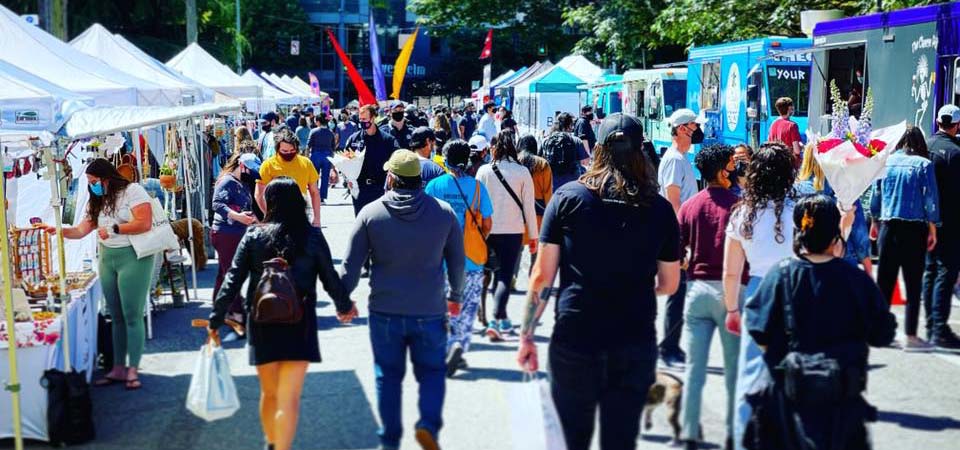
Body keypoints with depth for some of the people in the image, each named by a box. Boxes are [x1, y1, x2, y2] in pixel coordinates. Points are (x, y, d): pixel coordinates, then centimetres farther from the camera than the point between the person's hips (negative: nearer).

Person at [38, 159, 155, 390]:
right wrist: (57, 230, -1)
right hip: (107, 258, 7)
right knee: (116, 316, 8)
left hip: (132, 257, -7)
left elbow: (145, 223, -15)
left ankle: (133, 371, -4)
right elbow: (81, 230, 13)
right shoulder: (98, 201, 17)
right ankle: (118, 369, 13)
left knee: (132, 316, -7)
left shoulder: (132, 191, -5)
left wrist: (114, 229, -13)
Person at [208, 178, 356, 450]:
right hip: (299, 324, -2)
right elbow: (330, 279, 2)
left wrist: (216, 320, 4)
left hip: (261, 323, 2)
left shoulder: (253, 236, -2)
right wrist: (344, 306, 20)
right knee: (288, 399, 0)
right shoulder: (312, 237, -4)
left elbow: (233, 281, -4)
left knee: (269, 393, 20)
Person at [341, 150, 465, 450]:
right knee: (432, 371, 13)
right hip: (430, 311, 0)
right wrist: (456, 296, 23)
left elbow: (351, 265, 0)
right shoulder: (444, 212, -2)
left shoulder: (371, 213, -4)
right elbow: (457, 262, 7)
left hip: (385, 312, 0)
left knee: (388, 376, 13)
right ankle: (429, 423, -9)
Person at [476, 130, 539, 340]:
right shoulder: (522, 172, -6)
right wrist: (533, 235, 6)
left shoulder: (484, 171, -3)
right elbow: (529, 206, -2)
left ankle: (503, 318, 26)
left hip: (489, 230, 2)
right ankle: (495, 320, -15)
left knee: (496, 273, 18)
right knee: (505, 275, 0)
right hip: (513, 231, -2)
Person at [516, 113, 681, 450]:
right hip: (635, 344, 1)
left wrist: (526, 335, 5)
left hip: (574, 340, -1)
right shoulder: (659, 209, 2)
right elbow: (669, 284, 11)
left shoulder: (569, 197, -2)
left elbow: (542, 276, -3)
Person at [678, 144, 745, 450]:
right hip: (730, 290, -3)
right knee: (734, 368, 10)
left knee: (694, 367, 7)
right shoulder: (738, 205, -9)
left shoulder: (688, 206, 2)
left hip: (697, 289, 3)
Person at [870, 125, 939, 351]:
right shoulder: (924, 165, -5)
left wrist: (875, 222, 22)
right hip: (914, 228, -3)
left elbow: (876, 194, 11)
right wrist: (933, 230, 3)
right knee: (913, 283, 1)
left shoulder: (886, 161, 5)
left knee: (884, 280, 10)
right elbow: (931, 198, -4)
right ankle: (911, 337, 1)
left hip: (888, 226, 4)